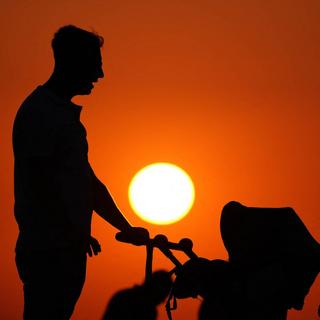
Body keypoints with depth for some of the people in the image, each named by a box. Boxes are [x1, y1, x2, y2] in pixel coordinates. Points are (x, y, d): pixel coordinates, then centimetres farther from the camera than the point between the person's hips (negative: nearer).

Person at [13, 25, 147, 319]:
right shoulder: (38, 113, -12)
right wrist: (75, 234, -13)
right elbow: (41, 184, -18)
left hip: (68, 249, 9)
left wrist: (126, 228, 20)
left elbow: (88, 182, 21)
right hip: (47, 252, -9)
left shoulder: (67, 114, 17)